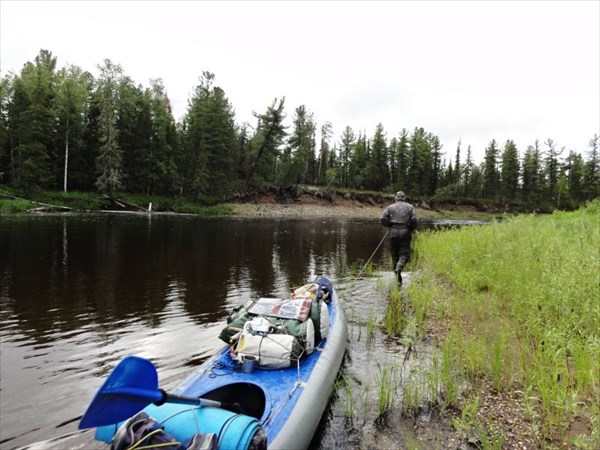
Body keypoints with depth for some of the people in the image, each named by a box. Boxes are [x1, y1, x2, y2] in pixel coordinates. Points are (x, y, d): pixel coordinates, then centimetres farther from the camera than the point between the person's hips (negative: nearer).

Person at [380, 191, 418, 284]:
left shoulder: (390, 207, 8)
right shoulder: (410, 207, 7)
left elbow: (383, 219, -4)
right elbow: (414, 220, -4)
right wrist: (412, 229, 14)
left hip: (393, 232, 1)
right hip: (405, 232, -1)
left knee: (394, 255, 10)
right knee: (404, 254, 3)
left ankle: (398, 279, 14)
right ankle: (399, 269, -25)